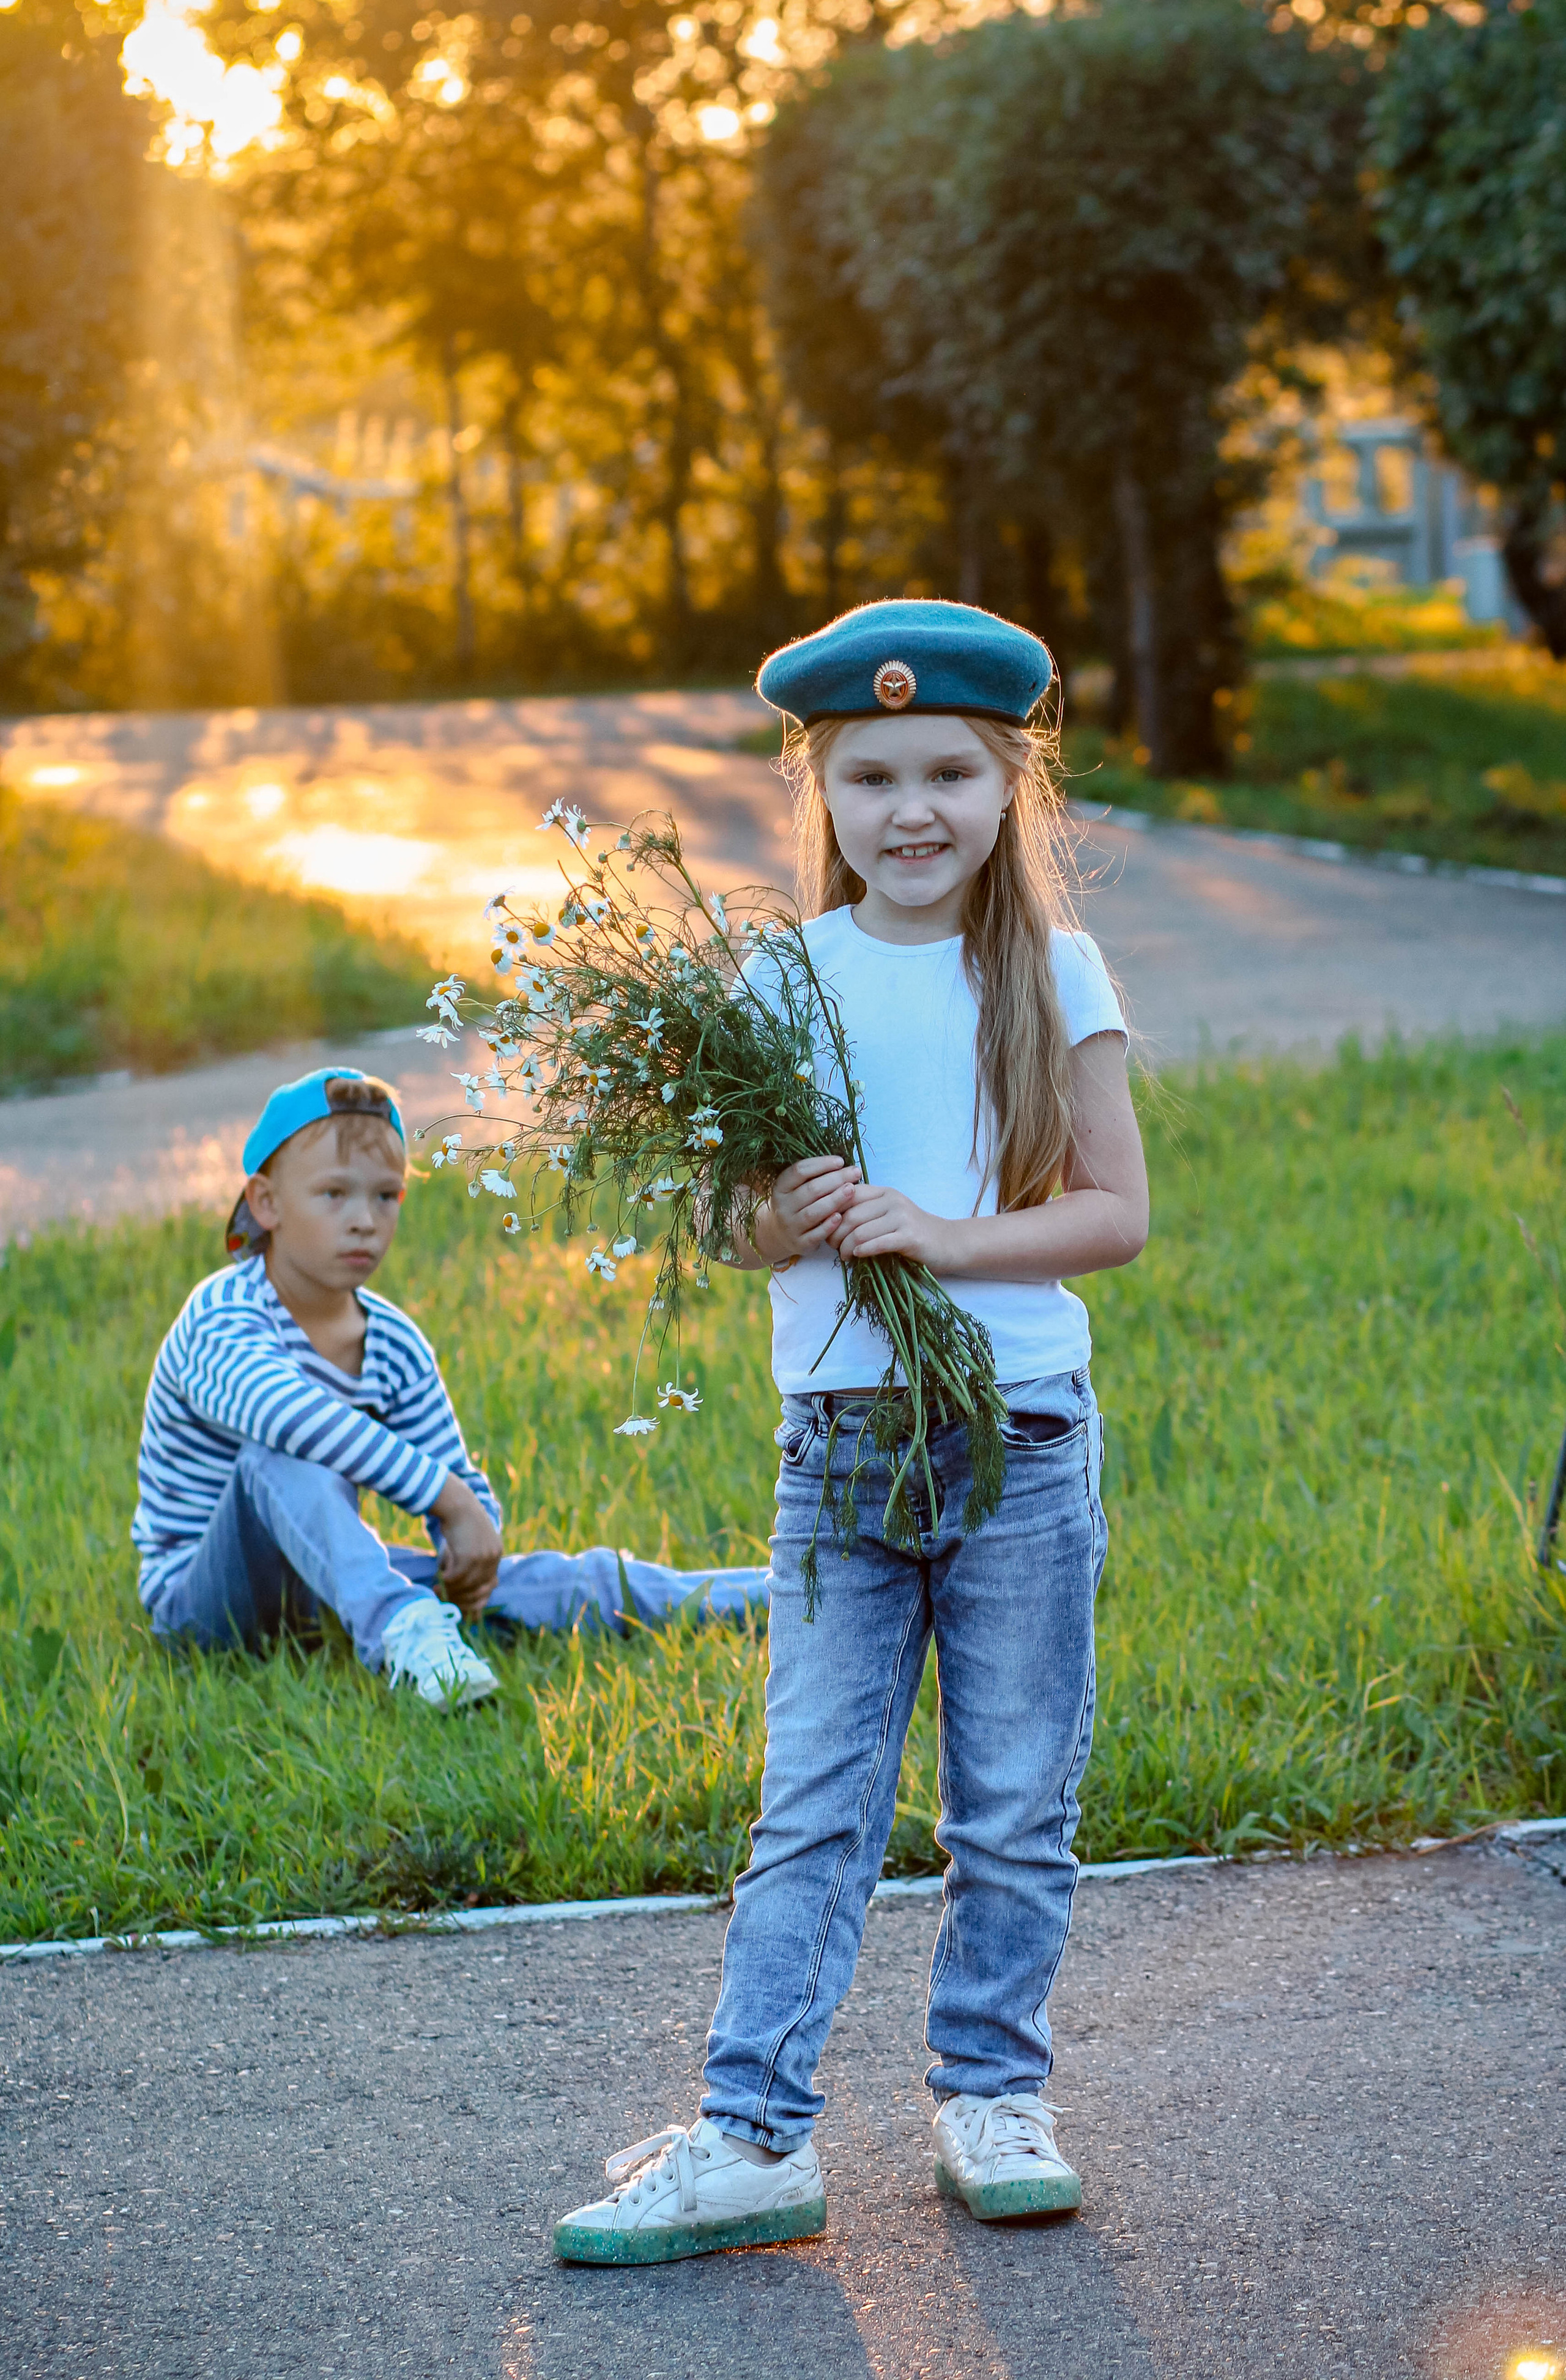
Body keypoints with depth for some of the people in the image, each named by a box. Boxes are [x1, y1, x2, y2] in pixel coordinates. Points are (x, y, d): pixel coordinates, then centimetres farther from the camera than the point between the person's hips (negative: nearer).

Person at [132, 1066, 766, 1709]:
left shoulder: (395, 1344, 0)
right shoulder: (220, 1319, -22)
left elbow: (461, 1479, 4)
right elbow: (290, 1414, -43)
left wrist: (470, 1560, -20)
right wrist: (451, 1501, -45)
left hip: (322, 1580, 6)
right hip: (200, 1596, -6)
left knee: (550, 1582, -7)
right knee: (281, 1454, -36)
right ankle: (400, 1631, -53)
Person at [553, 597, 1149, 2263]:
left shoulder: (1051, 976, 0)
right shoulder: (787, 979, 3)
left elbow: (1118, 1211, -3)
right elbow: (741, 1222, 6)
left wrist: (952, 1236, -17)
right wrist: (783, 1223, -17)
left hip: (1025, 1442, 0)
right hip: (838, 1438, 0)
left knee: (1014, 1808, 7)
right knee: (813, 1807, 0)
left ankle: (991, 2094, 22)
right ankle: (754, 2135, 1)